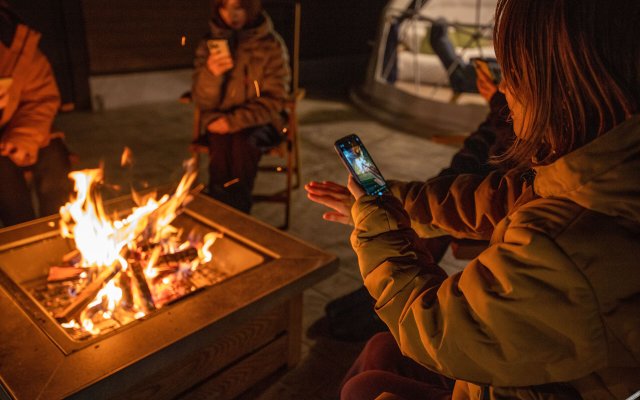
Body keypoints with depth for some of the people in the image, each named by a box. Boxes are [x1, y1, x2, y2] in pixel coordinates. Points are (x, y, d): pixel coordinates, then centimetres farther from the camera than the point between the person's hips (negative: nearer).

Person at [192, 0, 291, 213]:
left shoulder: (271, 45, -4)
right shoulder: (209, 45, 3)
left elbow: (274, 100, -7)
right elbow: (203, 102, 0)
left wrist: (234, 121, -19)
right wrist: (211, 74, -22)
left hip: (259, 121, -1)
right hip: (220, 121, 2)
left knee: (243, 142, -34)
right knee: (220, 143, -32)